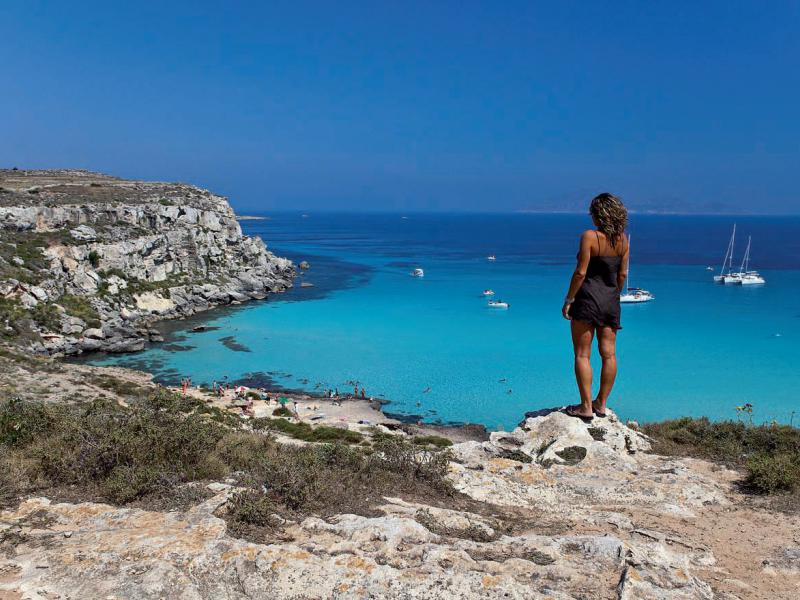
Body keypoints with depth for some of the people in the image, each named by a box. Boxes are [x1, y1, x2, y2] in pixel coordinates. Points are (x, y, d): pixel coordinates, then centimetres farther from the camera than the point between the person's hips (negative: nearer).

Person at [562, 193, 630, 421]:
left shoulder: (590, 236, -13)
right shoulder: (623, 240, 4)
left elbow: (581, 272, -15)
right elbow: (623, 274, 9)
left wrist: (568, 299, -8)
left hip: (587, 298, -6)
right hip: (611, 300, 6)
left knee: (582, 354, 1)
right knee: (609, 353, 9)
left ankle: (586, 407, 3)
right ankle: (601, 404, 19)